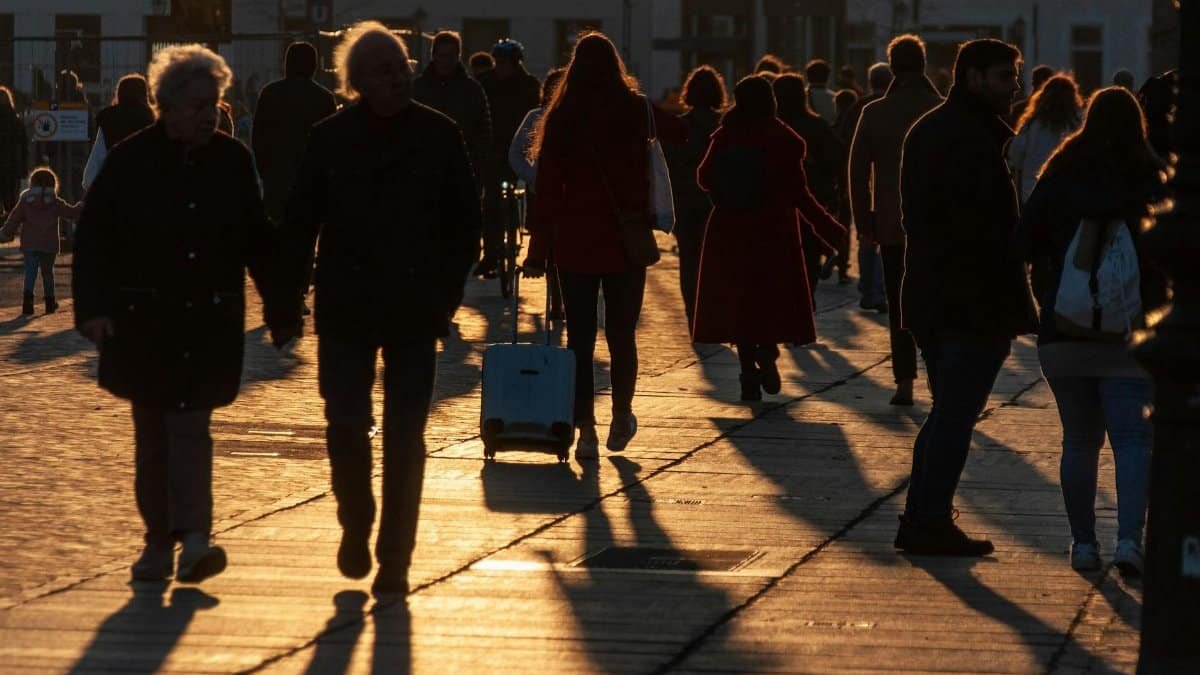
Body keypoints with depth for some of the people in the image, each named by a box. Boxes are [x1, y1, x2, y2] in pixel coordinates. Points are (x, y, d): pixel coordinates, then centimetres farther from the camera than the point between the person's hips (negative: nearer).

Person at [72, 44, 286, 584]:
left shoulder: (232, 161, 3)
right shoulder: (130, 161, -4)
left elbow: (256, 240, 11)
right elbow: (94, 237, -2)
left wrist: (278, 305, 8)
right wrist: (93, 306, -10)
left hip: (209, 318, 0)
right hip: (145, 317, 0)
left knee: (191, 425, -8)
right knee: (152, 432, 7)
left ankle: (192, 538, -14)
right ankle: (159, 539, 15)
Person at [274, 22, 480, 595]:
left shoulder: (440, 136, -1)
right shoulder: (329, 139, 0)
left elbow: (465, 224, 4)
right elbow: (299, 225, 4)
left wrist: (446, 297, -2)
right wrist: (288, 301, 0)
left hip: (414, 310, 0)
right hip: (346, 308, 0)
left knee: (405, 436, 0)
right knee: (345, 424, -2)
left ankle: (395, 557, 9)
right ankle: (355, 526, 25)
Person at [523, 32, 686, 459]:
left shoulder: (561, 119, -4)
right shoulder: (637, 111, -3)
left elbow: (547, 188, -5)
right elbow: (680, 133, 17)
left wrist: (539, 249, -1)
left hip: (575, 241, 0)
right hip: (626, 241, 0)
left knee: (580, 337, 5)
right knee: (622, 334, 12)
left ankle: (585, 431, 1)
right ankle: (621, 423, 23)